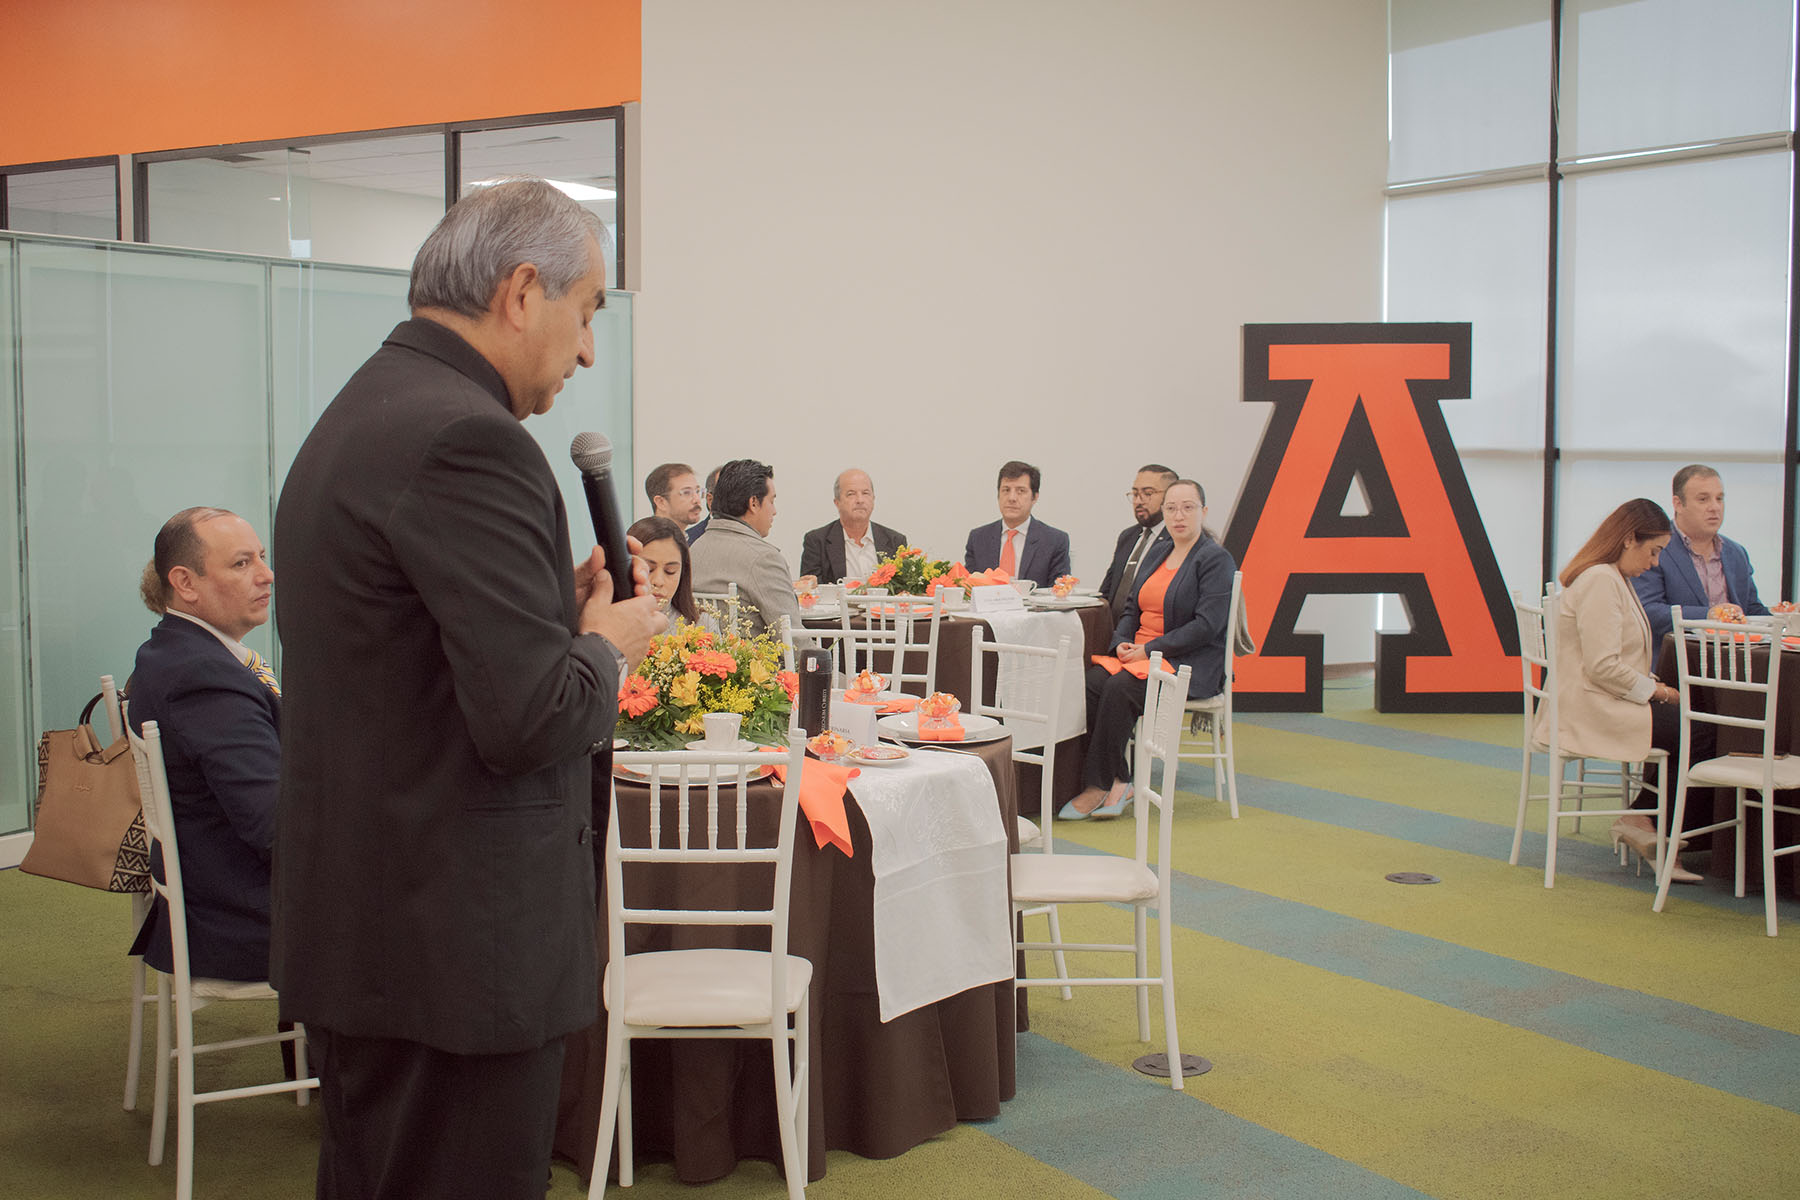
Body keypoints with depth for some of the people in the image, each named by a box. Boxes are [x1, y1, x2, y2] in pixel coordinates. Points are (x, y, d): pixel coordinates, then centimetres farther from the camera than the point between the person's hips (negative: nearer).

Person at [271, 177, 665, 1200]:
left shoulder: (358, 414, 12)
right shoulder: (468, 439, -20)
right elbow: (531, 719, -25)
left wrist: (561, 610, 9)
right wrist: (605, 646, -6)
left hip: (361, 918, 10)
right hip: (453, 942, -10)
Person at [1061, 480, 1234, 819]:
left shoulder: (1216, 560, -7)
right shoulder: (1157, 552, 17)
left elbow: (1207, 625, -16)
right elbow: (1133, 607, 20)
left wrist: (1148, 650, -17)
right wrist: (1122, 643, -1)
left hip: (1193, 664, -7)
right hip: (1140, 653, 7)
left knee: (1120, 687, -30)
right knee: (1094, 681, -23)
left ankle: (1098, 786, -19)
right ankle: (1118, 782, -19)